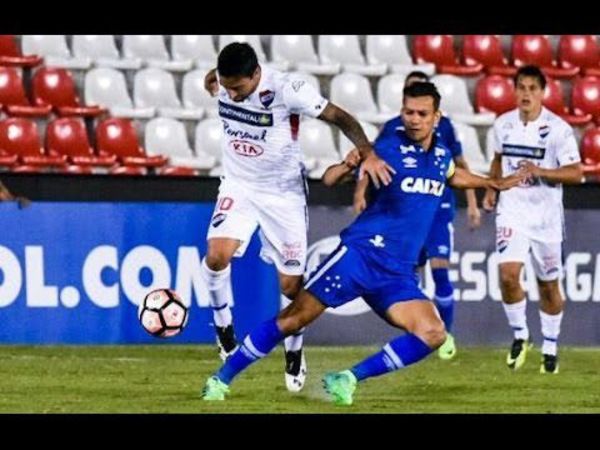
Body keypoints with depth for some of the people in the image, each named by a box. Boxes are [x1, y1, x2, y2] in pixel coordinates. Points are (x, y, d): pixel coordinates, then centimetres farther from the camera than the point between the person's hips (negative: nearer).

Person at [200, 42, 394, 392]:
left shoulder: (286, 90, -26)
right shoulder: (222, 81, -13)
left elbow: (338, 116, -22)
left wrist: (368, 154, -33)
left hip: (283, 192, -3)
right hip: (239, 186, 3)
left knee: (291, 285, 1)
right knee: (217, 255, -22)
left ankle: (295, 355, 25)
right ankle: (224, 328, 3)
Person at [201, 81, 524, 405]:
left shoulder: (441, 155, 13)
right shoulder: (388, 147, -6)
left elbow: (455, 177, 39)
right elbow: (329, 180, -10)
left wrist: (496, 183, 43)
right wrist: (347, 166, -30)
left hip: (398, 273, 5)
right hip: (361, 254, -5)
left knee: (433, 334, -14)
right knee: (295, 317, -10)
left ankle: (349, 379, -7)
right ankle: (221, 378, 1)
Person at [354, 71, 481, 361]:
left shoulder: (443, 125, 3)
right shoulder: (392, 128, 4)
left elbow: (460, 165, 10)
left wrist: (472, 203, 7)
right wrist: (360, 193, -15)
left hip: (438, 208, -2)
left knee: (440, 269, -13)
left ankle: (447, 334, 2)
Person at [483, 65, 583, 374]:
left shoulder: (558, 129, -11)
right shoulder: (503, 125, 2)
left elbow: (575, 173, -12)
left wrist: (541, 172, -25)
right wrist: (491, 189, 9)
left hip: (546, 215, -2)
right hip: (512, 212, 2)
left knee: (548, 285, 8)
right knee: (508, 274, -18)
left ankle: (550, 348, 24)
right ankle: (519, 335, 4)